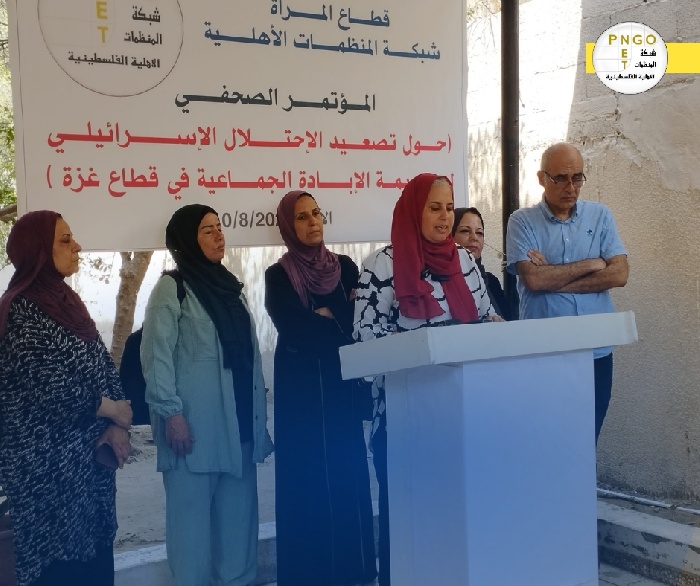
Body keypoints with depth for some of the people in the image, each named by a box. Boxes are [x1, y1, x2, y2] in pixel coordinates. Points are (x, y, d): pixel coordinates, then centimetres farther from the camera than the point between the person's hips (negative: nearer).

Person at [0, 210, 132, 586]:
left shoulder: (65, 300, 11)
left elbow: (103, 365, 7)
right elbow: (52, 389, -22)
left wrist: (117, 426, -7)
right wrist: (112, 410, -9)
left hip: (90, 454, 7)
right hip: (47, 462, -7)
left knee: (96, 555, 13)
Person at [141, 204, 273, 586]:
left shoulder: (229, 286, 17)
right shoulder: (172, 288, -3)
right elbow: (156, 355, -10)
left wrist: (258, 410, 15)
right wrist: (170, 413, -17)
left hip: (238, 418, 6)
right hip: (194, 421, -6)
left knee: (239, 508, 9)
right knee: (192, 508, -1)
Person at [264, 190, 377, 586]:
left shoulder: (345, 266, 10)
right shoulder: (278, 276, 0)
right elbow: (293, 331, -14)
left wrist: (326, 317, -11)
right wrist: (341, 322, -10)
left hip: (342, 382, 3)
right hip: (301, 385, -3)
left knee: (348, 471, 5)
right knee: (308, 475, -1)